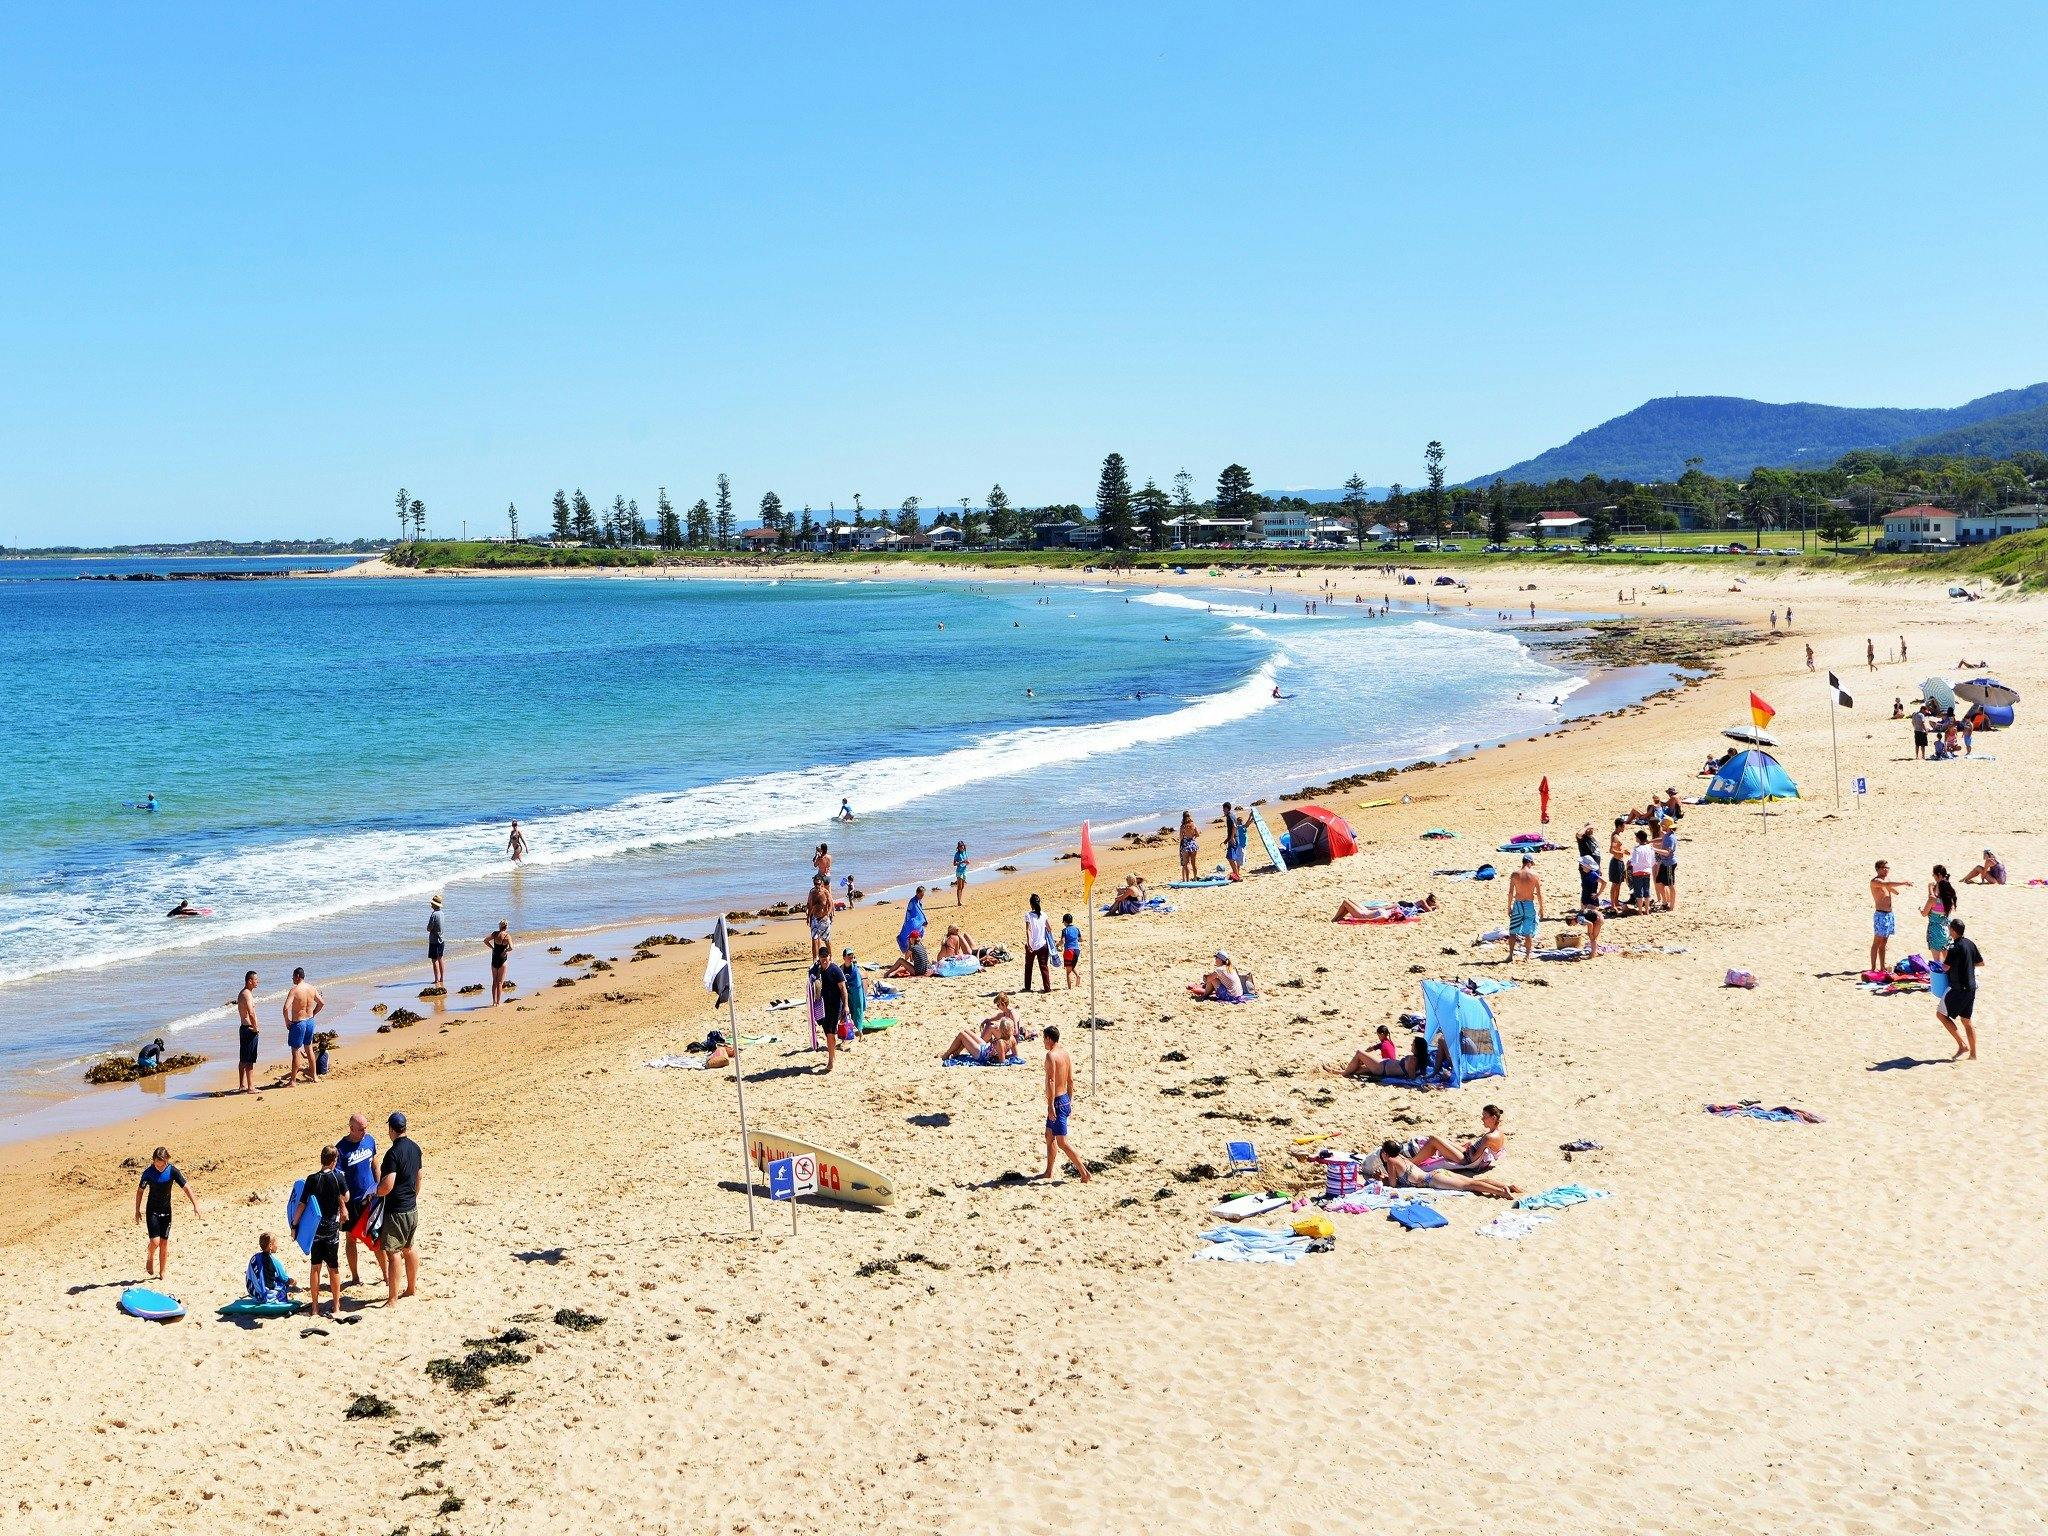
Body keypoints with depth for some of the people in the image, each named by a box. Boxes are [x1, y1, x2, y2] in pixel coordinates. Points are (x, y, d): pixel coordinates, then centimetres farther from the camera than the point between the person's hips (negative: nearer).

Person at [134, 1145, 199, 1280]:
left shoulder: (172, 1171, -14)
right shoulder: (148, 1172, -16)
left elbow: (186, 1187, -11)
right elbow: (140, 1191, -1)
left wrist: (195, 1205, -18)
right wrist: (137, 1211, 3)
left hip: (166, 1210, 2)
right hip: (152, 1210, -2)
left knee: (164, 1243, 4)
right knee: (155, 1241, -13)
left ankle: (162, 1273, 16)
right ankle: (150, 1259, 19)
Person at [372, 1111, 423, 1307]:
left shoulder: (393, 1153, -22)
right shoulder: (415, 1148, 4)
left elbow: (388, 1185, -27)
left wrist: (375, 1193, -8)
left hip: (396, 1211, -8)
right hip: (412, 1208, 8)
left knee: (393, 1252, -3)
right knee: (409, 1247, 21)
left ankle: (393, 1299, -1)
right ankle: (412, 1286, 34)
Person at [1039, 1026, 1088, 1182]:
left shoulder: (1051, 1055, -18)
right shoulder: (1066, 1053, 9)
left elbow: (1051, 1081, -23)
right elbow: (1070, 1080, 14)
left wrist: (1050, 1106, -23)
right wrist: (1070, 1101, 21)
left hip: (1057, 1102, -9)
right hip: (1065, 1099, 9)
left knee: (1062, 1142, -5)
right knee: (1049, 1136, 20)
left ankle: (1084, 1172, -7)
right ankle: (1049, 1172, 27)